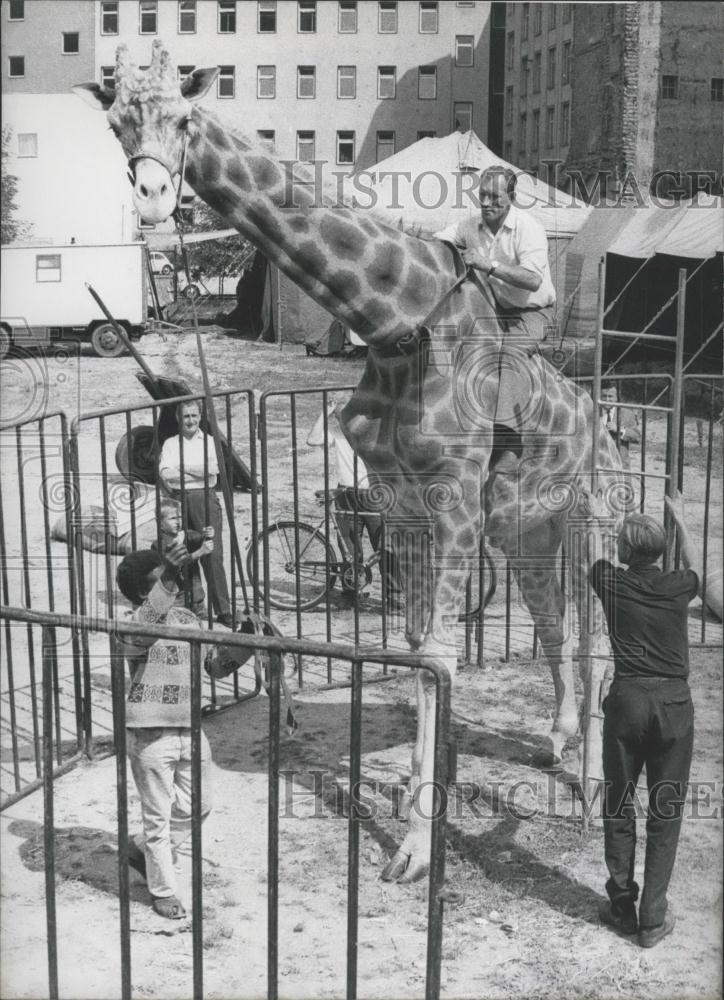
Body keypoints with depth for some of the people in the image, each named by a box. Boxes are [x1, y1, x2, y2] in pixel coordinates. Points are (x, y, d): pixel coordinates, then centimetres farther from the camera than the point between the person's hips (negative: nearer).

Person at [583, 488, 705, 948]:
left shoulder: (613, 584, -1)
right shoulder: (678, 587, 1)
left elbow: (596, 558, 24)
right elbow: (697, 564, 26)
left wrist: (596, 518, 43)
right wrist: (681, 520, 42)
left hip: (627, 702, 0)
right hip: (675, 705, 0)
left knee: (619, 807, 12)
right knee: (666, 813, 5)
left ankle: (622, 906, 18)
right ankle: (654, 918, 7)